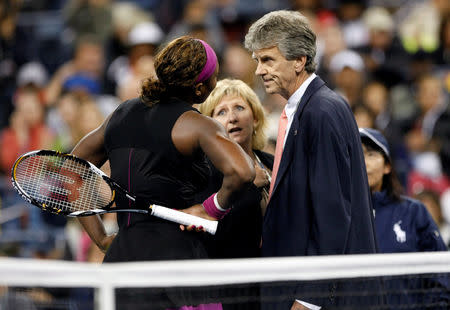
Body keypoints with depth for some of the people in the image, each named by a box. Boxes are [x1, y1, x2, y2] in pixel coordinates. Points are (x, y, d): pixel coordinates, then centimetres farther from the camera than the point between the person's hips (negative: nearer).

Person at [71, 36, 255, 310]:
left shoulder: (121, 114, 13)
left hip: (119, 255, 7)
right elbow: (242, 172, -24)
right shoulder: (194, 124, -8)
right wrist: (213, 209, -5)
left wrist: (102, 240, 17)